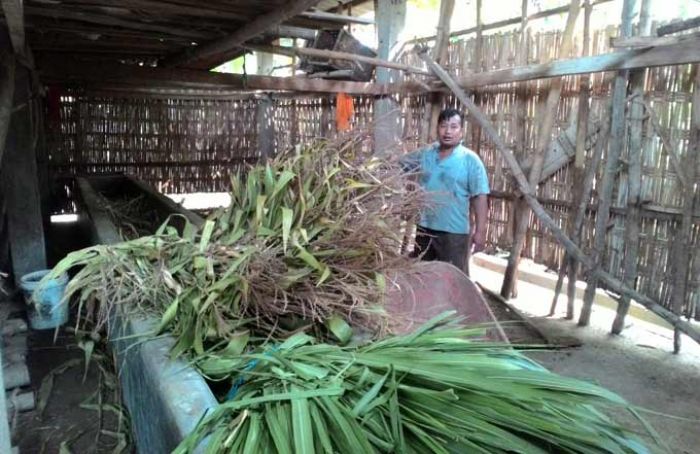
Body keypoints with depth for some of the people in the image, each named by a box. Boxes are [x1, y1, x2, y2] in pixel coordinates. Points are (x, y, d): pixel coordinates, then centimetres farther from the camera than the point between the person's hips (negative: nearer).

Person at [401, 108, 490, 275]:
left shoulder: (470, 160, -8)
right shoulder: (425, 154, 5)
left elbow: (480, 197, -11)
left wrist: (480, 231, -16)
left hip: (454, 232, -5)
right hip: (424, 228, 5)